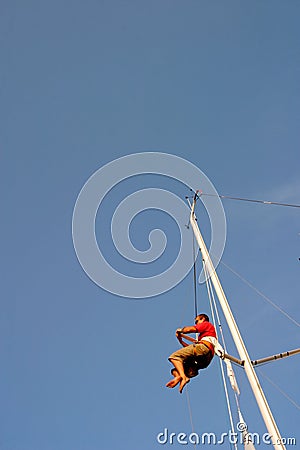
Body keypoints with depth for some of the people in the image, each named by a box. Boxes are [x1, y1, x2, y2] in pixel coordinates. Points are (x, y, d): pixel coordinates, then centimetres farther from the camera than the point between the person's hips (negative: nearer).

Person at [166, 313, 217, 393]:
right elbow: (190, 350, 32)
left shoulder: (207, 324, 20)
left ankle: (183, 377, -43)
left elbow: (190, 329, 3)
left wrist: (180, 330, 19)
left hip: (202, 347, -8)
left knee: (175, 356, -20)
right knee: (175, 371, 3)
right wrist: (181, 341, 31)